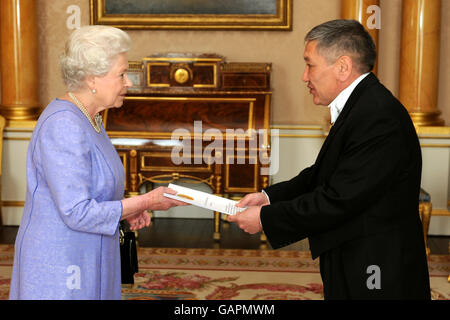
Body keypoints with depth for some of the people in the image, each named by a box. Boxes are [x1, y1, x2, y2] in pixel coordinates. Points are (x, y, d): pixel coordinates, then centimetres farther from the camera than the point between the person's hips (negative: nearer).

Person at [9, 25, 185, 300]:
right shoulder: (63, 125, -22)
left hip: (86, 262, 9)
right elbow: (77, 213, -24)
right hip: (58, 267, -9)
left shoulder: (90, 120, 9)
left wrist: (127, 210, 3)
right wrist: (146, 202, -17)